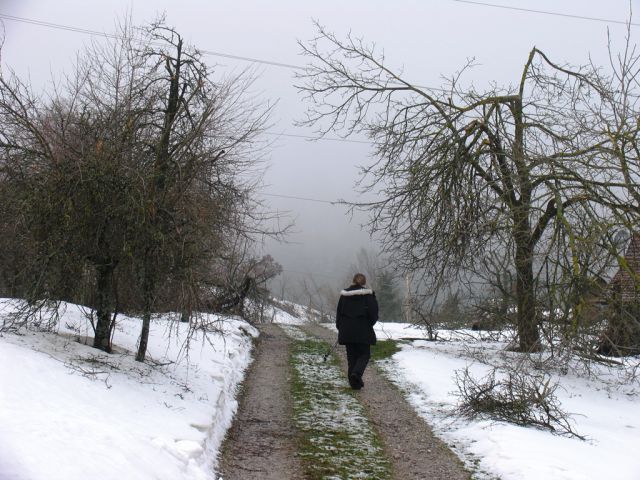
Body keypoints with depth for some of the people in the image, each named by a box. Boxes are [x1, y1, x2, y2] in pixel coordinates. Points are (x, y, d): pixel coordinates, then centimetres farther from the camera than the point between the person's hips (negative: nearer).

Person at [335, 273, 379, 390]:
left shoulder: (344, 294, 5)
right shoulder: (368, 294, -5)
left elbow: (339, 312, 7)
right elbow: (373, 313, -9)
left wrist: (340, 327, 14)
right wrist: (370, 324, 8)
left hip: (347, 331, 3)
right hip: (363, 331, -3)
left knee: (351, 356, 11)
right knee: (364, 354, 7)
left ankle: (355, 382, 9)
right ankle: (356, 373, -18)